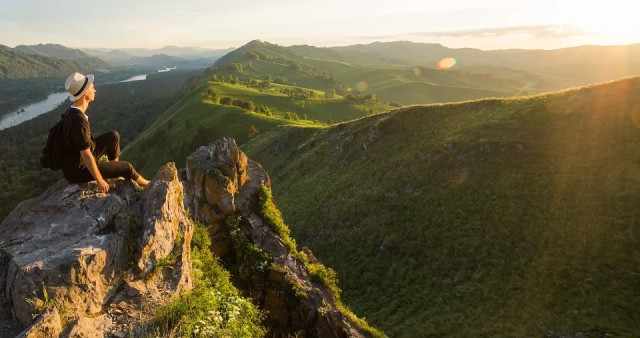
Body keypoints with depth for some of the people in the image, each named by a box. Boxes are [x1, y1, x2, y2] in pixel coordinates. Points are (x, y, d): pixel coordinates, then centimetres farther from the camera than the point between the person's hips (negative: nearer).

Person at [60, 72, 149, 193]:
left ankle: (115, 170, 24)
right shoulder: (78, 121, -34)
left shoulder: (72, 112, -2)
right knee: (126, 167, 2)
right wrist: (100, 181, -22)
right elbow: (87, 156, -31)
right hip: (79, 171, -9)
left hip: (79, 159, 9)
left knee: (113, 136, 12)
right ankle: (146, 184, 31)